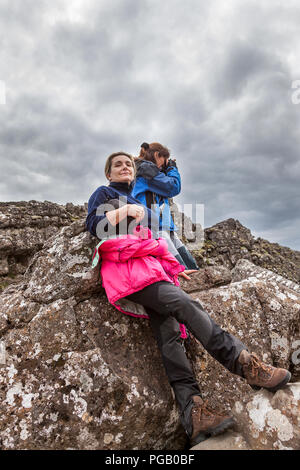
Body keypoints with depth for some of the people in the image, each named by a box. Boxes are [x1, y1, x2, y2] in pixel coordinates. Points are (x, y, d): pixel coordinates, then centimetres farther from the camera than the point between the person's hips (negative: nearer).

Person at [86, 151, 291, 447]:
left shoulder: (139, 202, 36)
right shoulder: (103, 194, 19)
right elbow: (93, 224, 1)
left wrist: (172, 268, 23)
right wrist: (128, 210, -4)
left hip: (149, 266, 6)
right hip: (124, 265, -6)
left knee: (167, 331, -16)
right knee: (184, 304, -26)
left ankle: (193, 412, -26)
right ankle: (244, 362, -26)